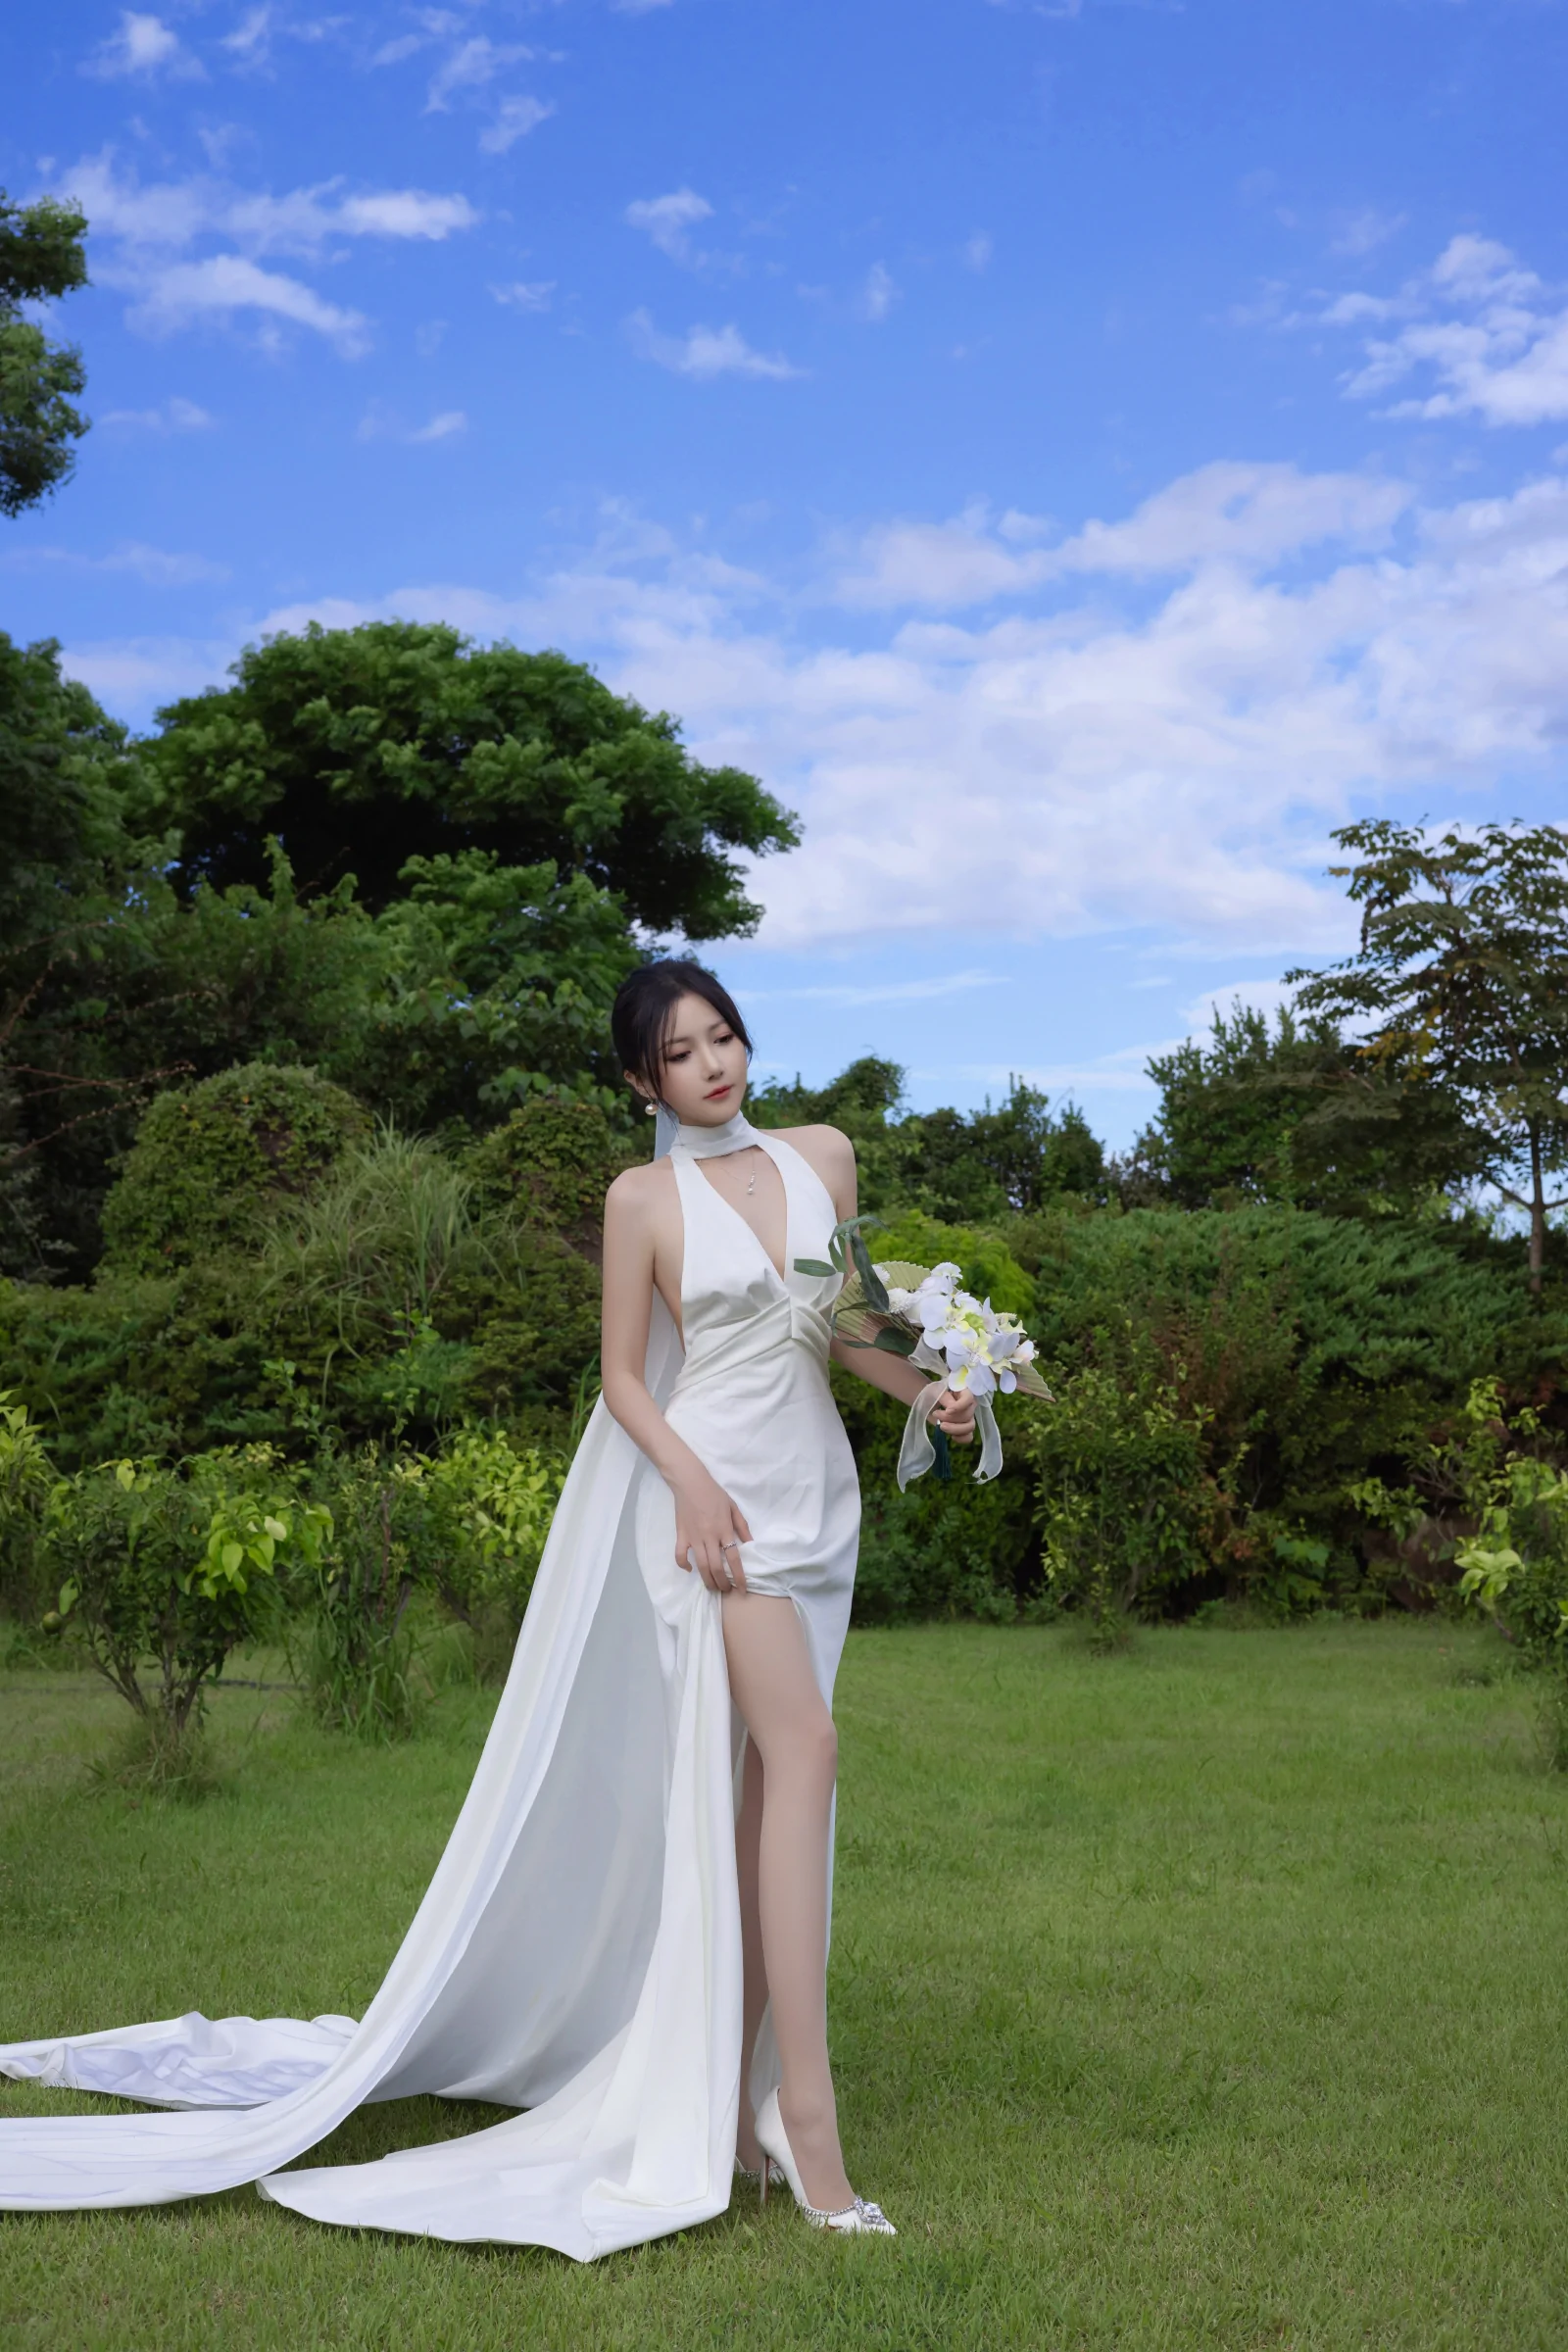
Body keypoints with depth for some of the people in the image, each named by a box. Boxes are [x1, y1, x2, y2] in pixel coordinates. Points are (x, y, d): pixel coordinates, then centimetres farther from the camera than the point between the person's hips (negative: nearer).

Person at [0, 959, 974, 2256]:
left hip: (818, 1488, 5)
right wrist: (692, 1484, -16)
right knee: (801, 1745, -19)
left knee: (760, 1784, 6)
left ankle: (731, 2097, 13)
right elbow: (624, 1376, -1)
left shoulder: (823, 1155, 10)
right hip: (719, 1488, -5)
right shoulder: (644, 1199, -2)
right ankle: (807, 2122, -18)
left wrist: (928, 1387, 1)